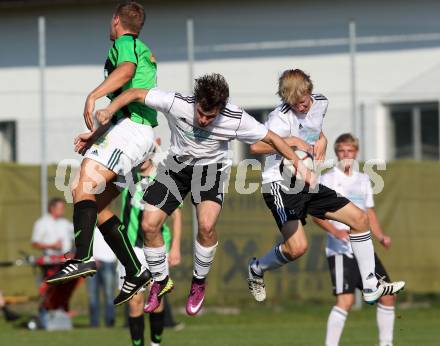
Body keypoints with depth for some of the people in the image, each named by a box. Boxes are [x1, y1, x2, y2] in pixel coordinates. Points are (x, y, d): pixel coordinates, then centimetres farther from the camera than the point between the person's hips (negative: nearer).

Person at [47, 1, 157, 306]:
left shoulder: (125, 43, 2)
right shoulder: (143, 51, 31)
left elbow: (126, 69, -24)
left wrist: (93, 95, -36)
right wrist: (95, 135, 33)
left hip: (130, 129, -10)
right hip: (139, 133, 10)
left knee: (85, 184, -25)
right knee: (96, 204, 9)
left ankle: (84, 258, -45)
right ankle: (135, 272, 6)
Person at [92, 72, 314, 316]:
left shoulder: (236, 120, -26)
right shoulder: (177, 104, -27)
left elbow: (271, 138, -13)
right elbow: (136, 94, -18)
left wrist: (299, 164, -10)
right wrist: (109, 110, -31)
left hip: (211, 168, -2)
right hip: (177, 165, 2)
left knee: (206, 225, -26)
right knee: (149, 224, -9)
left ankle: (199, 282, 2)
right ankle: (161, 281, 17)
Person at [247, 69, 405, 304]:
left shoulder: (320, 103, 3)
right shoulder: (282, 117, -21)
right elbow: (256, 146, -34)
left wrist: (322, 140, 7)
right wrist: (291, 141, -28)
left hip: (308, 183, 8)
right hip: (280, 185, -8)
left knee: (359, 219, 4)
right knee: (297, 247, -22)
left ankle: (371, 287, 12)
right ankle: (256, 269, 9)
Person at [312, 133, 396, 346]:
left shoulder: (363, 180, 16)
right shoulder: (327, 179, -2)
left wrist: (380, 237, 7)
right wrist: (336, 232, -25)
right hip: (341, 250, -6)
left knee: (387, 295, 5)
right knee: (346, 300, -19)